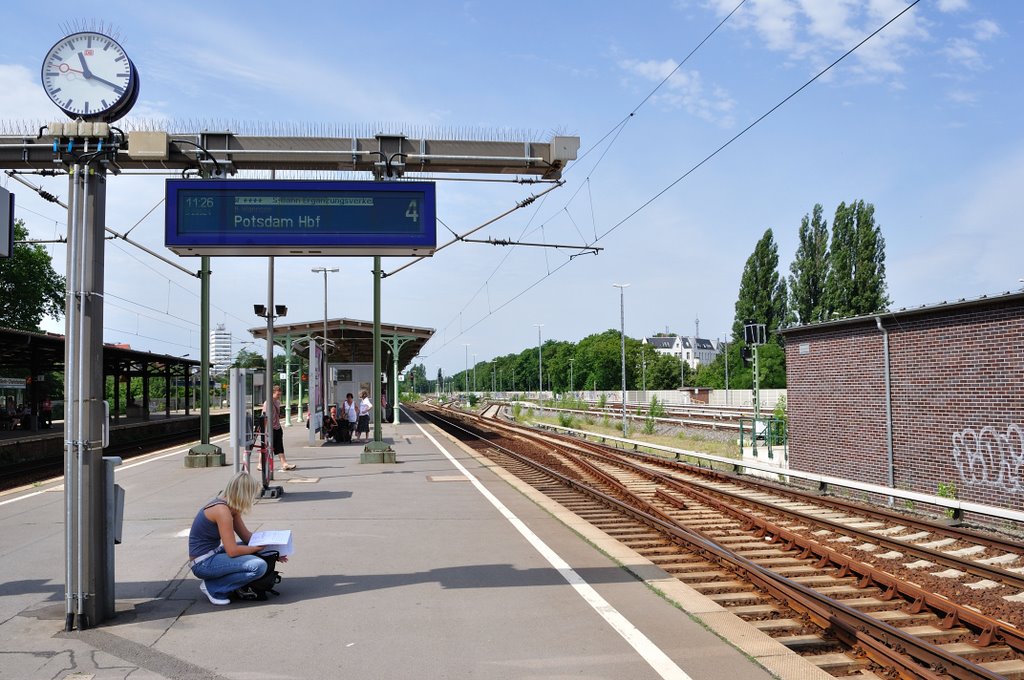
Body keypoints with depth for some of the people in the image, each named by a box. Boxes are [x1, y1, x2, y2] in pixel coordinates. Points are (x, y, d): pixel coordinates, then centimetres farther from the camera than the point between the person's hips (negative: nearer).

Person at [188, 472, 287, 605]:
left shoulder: (231, 508, 7)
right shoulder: (222, 510, -22)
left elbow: (247, 536, 14)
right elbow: (232, 551, -23)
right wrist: (258, 548, -9)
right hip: (203, 563, -10)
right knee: (259, 566, -23)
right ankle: (212, 588, -7)